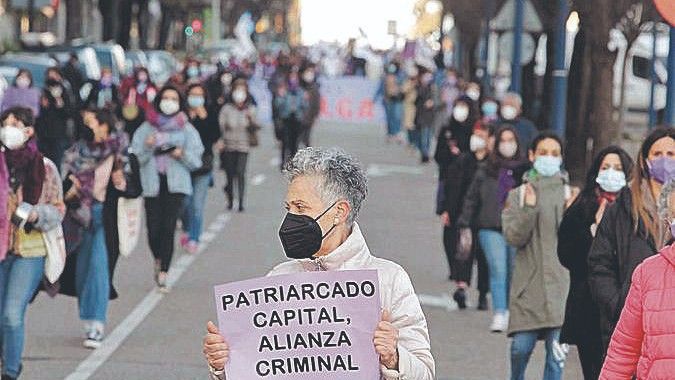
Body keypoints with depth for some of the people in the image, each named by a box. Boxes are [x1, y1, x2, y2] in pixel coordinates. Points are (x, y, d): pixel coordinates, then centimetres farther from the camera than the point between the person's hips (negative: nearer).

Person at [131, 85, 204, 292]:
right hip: (152, 183, 1)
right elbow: (136, 157, 4)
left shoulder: (186, 129, 10)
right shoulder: (147, 128, 9)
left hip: (176, 184, -1)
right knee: (153, 229, -3)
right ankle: (158, 261, 28)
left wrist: (182, 154, -12)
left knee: (168, 228, -11)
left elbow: (196, 160, 7)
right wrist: (147, 147, -14)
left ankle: (163, 274, -10)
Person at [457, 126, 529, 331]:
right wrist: (465, 227, 8)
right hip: (491, 229, 0)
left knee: (514, 273, 6)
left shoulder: (526, 170, 4)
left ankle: (508, 310, 23)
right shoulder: (485, 171, 7)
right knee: (498, 270, -11)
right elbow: (471, 199, 12)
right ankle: (499, 315, -13)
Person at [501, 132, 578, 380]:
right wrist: (529, 209, -15)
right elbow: (513, 237, -3)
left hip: (560, 281, 0)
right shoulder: (518, 195, 8)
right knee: (521, 346, -2)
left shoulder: (570, 194, 7)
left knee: (556, 350, -4)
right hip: (528, 283, 0)